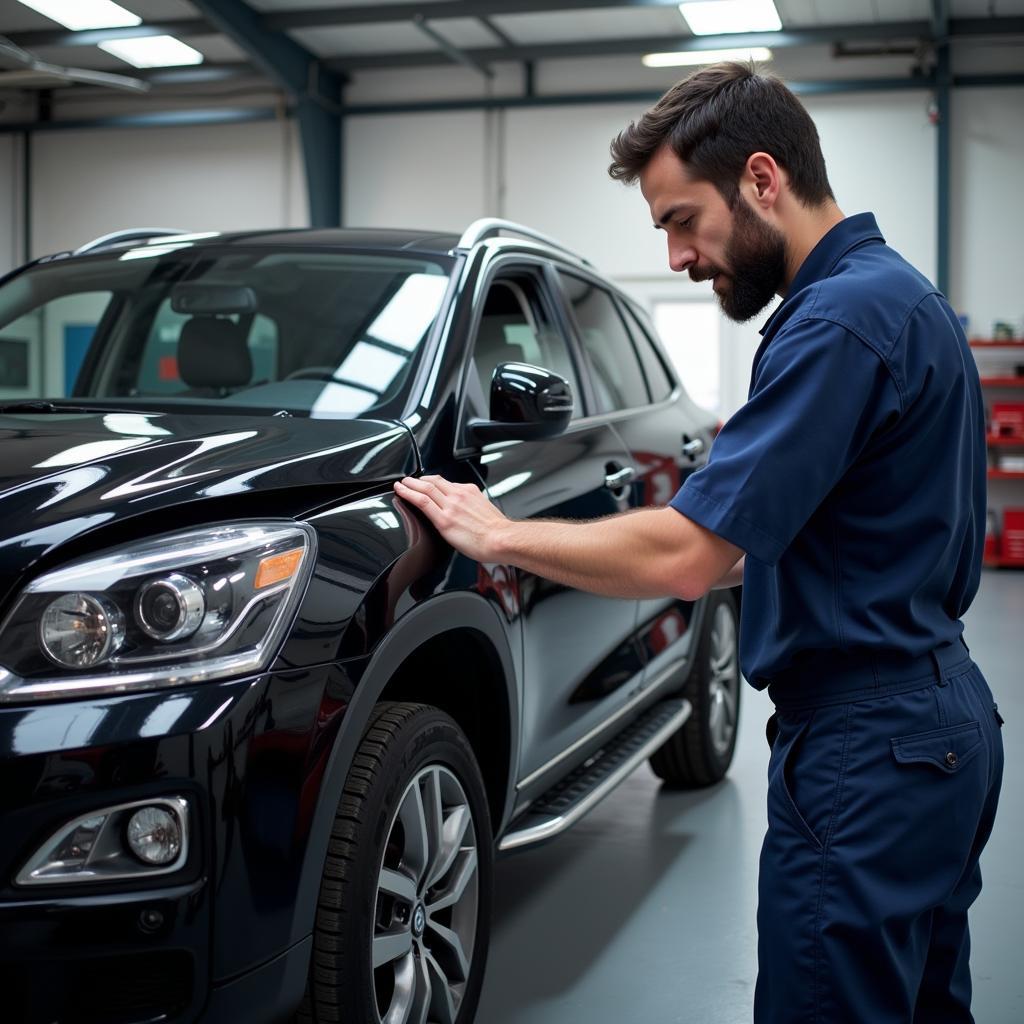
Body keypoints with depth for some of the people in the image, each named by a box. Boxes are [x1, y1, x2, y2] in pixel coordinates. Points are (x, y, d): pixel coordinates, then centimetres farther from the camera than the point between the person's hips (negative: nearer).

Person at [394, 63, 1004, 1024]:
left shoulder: (845, 318, -21)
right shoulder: (898, 294, 12)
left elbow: (684, 556, -25)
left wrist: (497, 536, -13)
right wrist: (741, 550, 14)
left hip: (864, 746, -10)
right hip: (939, 720, 10)